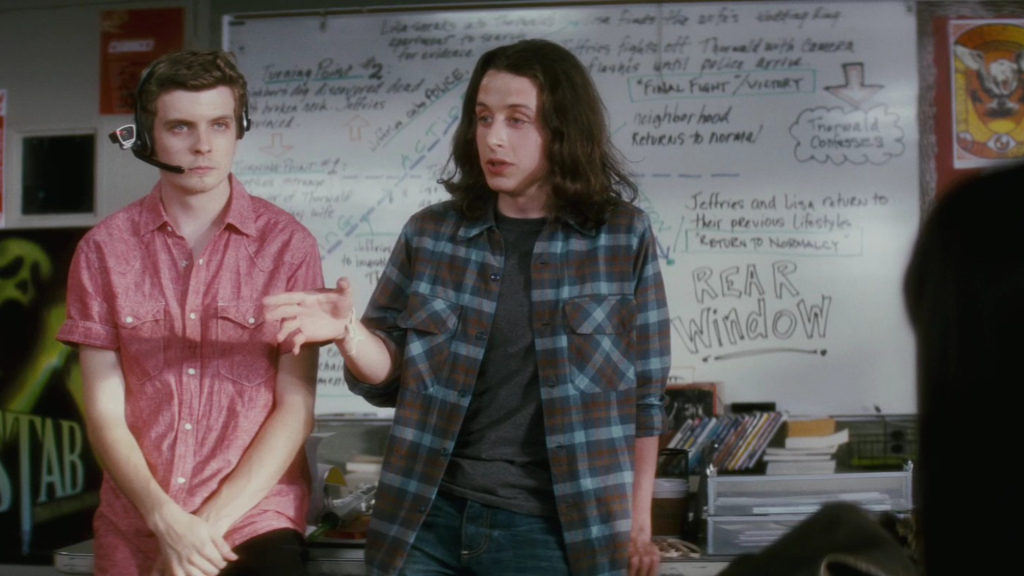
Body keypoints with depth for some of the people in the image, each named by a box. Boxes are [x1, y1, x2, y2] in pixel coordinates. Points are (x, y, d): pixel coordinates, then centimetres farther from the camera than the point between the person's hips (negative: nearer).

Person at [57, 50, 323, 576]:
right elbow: (105, 412, -1)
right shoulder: (103, 250, 0)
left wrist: (210, 523, -11)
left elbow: (296, 407, -5)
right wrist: (166, 519, -14)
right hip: (134, 531, 2)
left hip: (257, 519, -1)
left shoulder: (288, 244, -4)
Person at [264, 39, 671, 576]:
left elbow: (644, 397, 2)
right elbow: (390, 377, 6)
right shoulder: (429, 234, 3)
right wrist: (349, 331, -14)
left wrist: (637, 524, 2)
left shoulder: (624, 237, -3)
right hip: (428, 516, 3)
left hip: (554, 528, -2)